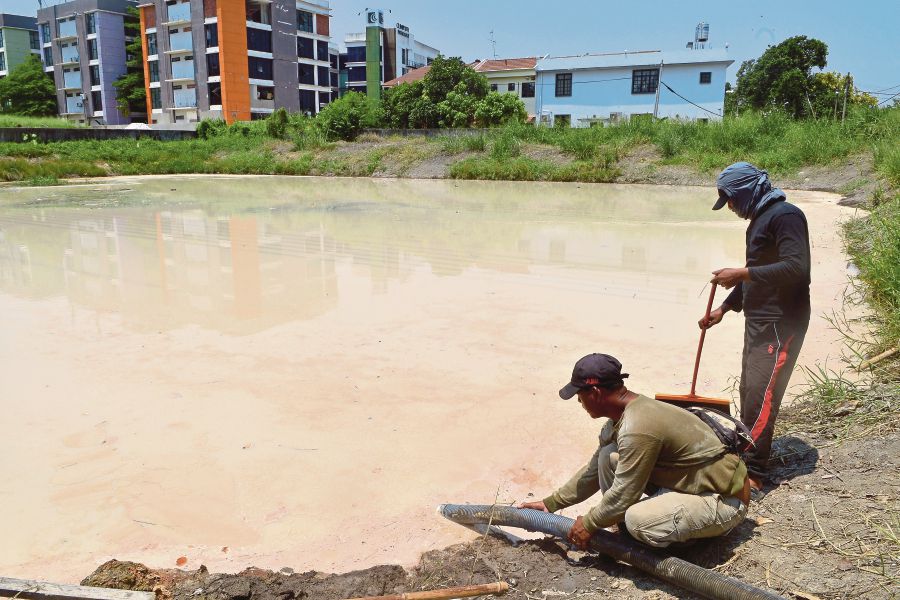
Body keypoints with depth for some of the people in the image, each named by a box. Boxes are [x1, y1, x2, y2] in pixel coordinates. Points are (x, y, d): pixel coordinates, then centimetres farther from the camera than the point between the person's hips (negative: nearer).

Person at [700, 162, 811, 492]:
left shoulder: (785, 215, -13)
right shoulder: (759, 219, 16)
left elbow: (796, 268, -25)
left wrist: (742, 273, -23)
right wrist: (724, 308, 20)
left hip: (781, 323, -10)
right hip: (758, 320, 10)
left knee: (760, 394, -10)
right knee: (749, 390, 14)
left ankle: (753, 471, -5)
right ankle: (748, 453, 25)